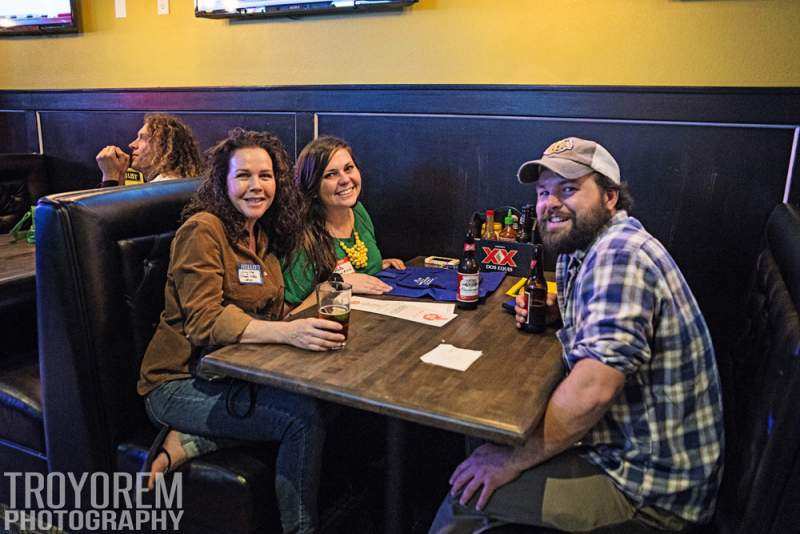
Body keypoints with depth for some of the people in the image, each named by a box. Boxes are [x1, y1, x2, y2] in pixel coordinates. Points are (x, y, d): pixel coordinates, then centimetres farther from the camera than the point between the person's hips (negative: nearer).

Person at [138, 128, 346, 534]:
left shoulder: (264, 235, 10)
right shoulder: (202, 230, -14)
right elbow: (203, 321, -25)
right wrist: (288, 332, -40)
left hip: (236, 374, 8)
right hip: (180, 382, -7)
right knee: (305, 416, -27)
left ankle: (186, 442, -11)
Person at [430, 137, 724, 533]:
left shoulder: (619, 253, -25)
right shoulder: (579, 252, 7)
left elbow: (593, 388, -33)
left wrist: (515, 460, -22)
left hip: (651, 493, -9)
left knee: (471, 494, -10)